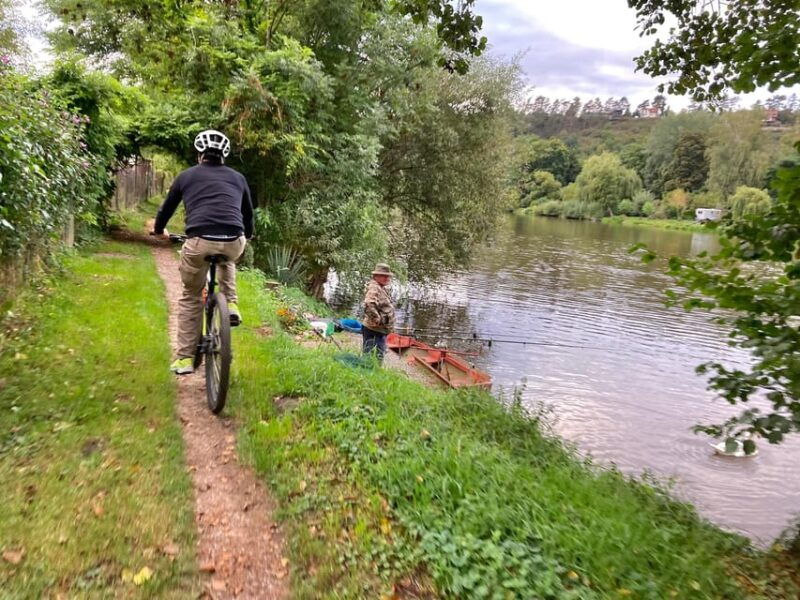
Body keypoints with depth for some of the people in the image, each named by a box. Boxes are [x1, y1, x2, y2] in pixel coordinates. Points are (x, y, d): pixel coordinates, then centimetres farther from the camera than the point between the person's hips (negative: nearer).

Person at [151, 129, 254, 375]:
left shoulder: (187, 175, 19)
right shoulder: (237, 177, 22)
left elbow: (167, 207, 31)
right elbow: (248, 212, 35)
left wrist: (159, 230, 52)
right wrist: (248, 235, 55)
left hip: (199, 242, -1)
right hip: (234, 242, 1)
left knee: (190, 297, 19)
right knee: (226, 260, 40)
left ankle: (185, 358, 20)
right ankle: (231, 304, 21)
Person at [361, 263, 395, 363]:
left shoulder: (382, 289, 16)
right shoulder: (374, 288, -17)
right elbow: (369, 306, -35)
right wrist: (377, 320, -27)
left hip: (381, 331, 11)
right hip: (373, 330, -11)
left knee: (379, 358, 18)